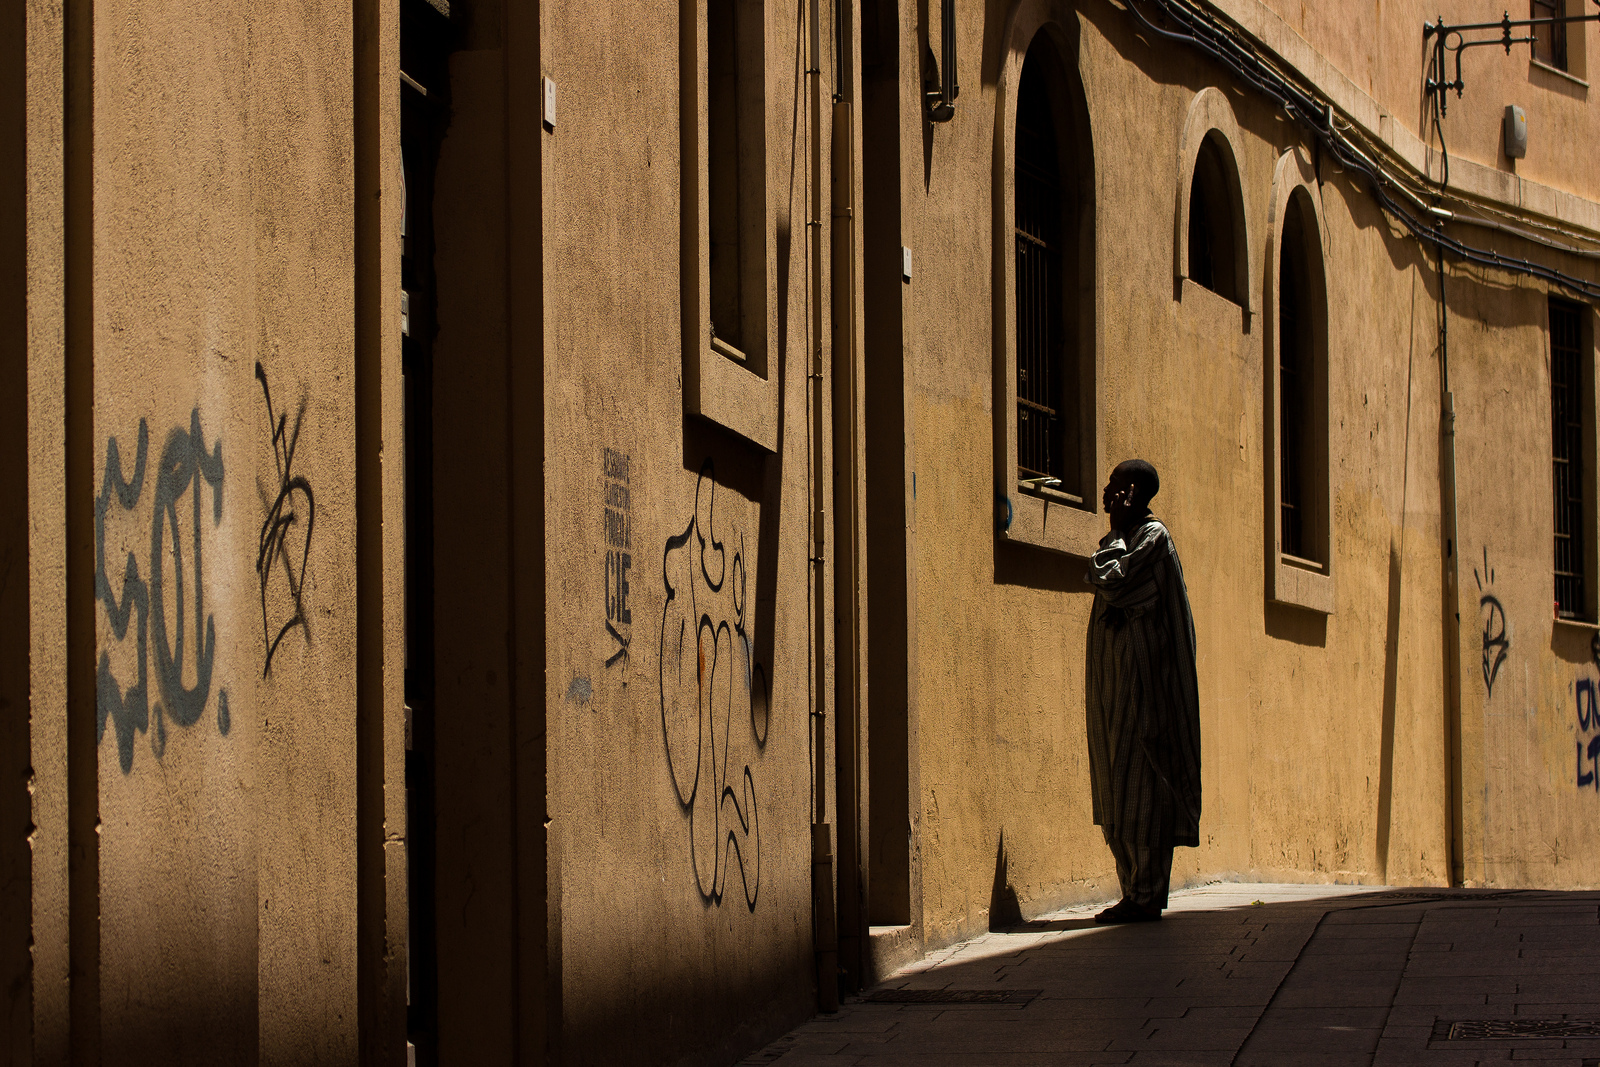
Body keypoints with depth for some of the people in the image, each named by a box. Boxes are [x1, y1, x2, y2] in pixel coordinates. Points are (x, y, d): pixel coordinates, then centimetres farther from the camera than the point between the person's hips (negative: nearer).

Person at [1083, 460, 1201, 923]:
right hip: (1115, 683, 10)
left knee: (1140, 784, -10)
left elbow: (1111, 581, -19)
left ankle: (1147, 896, -9)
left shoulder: (1153, 536, -9)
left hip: (1141, 682, -10)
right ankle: (1137, 893, 11)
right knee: (1119, 792, 8)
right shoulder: (1127, 537, 18)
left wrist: (1116, 529, -8)